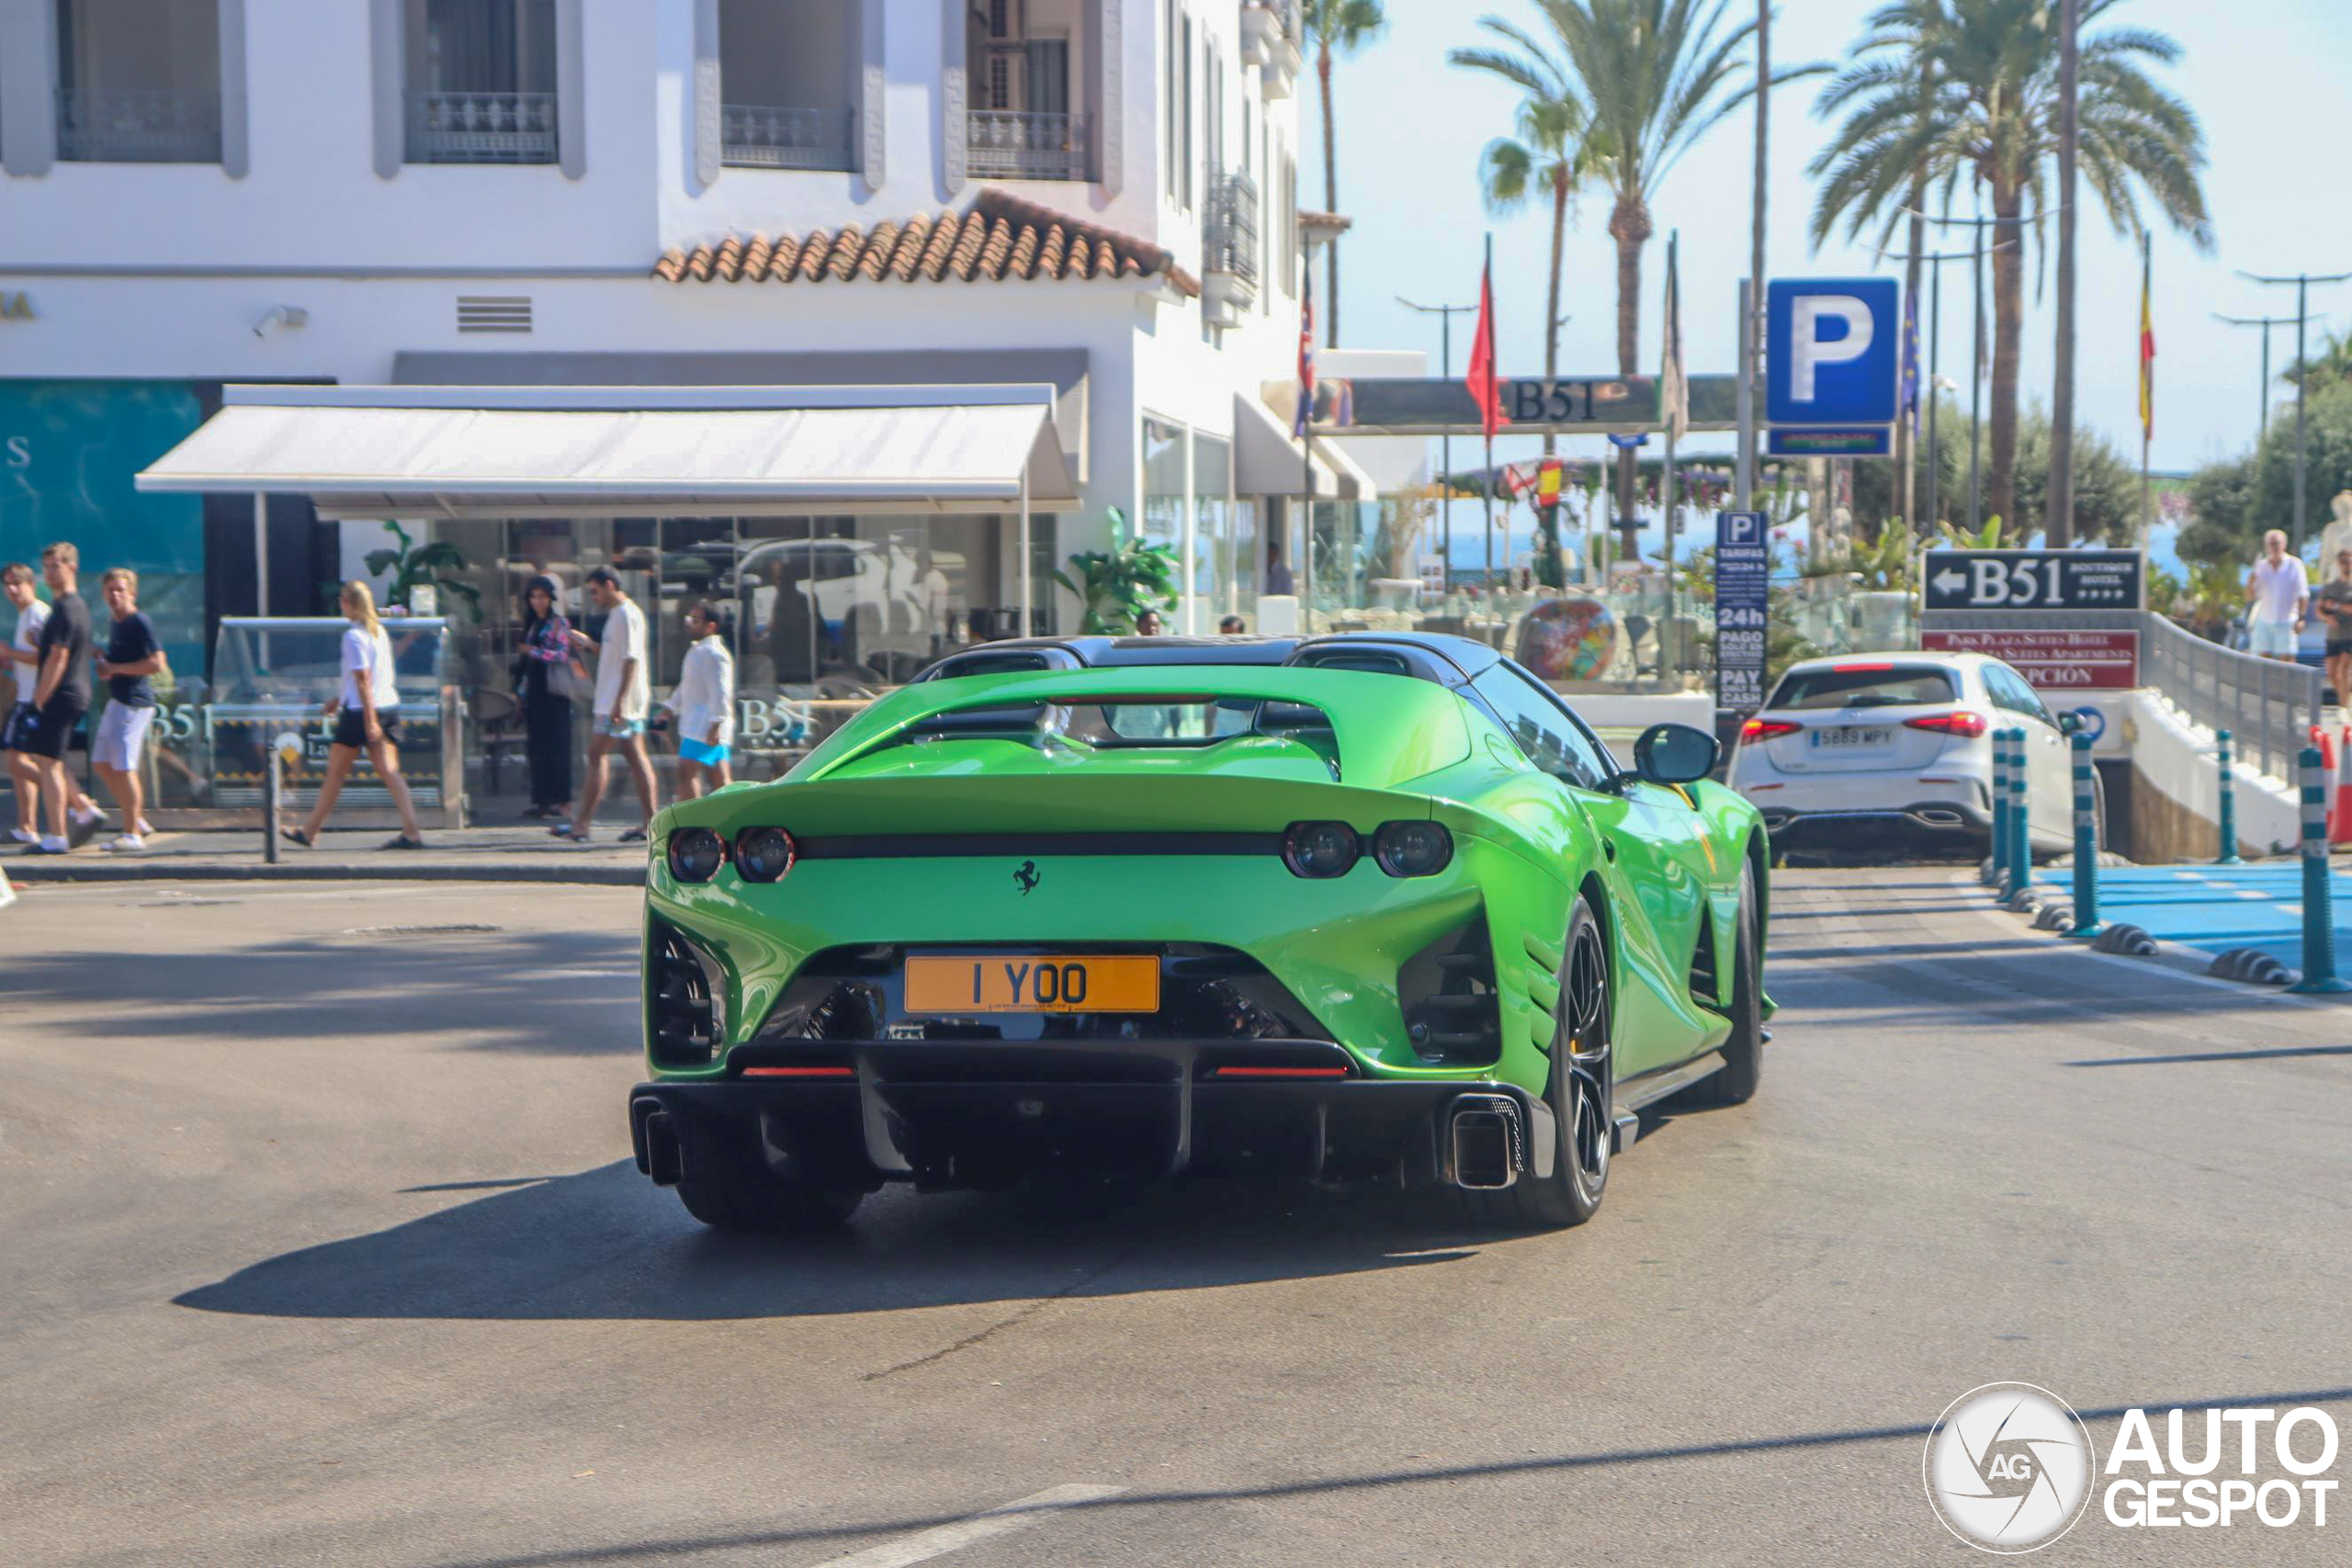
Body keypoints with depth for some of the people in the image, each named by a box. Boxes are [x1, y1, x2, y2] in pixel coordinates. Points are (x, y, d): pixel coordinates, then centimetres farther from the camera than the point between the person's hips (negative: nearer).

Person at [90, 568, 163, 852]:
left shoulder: (140, 623, -13)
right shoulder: (115, 625, 16)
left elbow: (156, 663, -20)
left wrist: (115, 668, -16)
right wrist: (104, 664, 9)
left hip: (134, 701, -10)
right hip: (117, 700, 10)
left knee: (123, 767, -9)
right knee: (101, 763, 13)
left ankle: (133, 834, -3)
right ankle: (138, 819, 20)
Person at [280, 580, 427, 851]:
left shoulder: (353, 636, -12)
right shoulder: (380, 632, 13)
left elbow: (363, 679, -18)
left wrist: (370, 719, -21)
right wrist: (340, 698, 34)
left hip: (360, 711, -7)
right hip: (389, 706, 7)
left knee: (335, 773, 5)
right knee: (389, 772, 1)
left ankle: (309, 832, 17)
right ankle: (412, 832, -11)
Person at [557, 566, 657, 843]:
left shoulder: (625, 615, -14)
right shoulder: (619, 614, 17)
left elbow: (631, 659, -21)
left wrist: (619, 700, -25)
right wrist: (588, 643, 15)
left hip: (619, 701, -10)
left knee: (597, 756, -7)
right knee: (636, 757, 7)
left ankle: (582, 824, -7)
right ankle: (650, 823, 5)